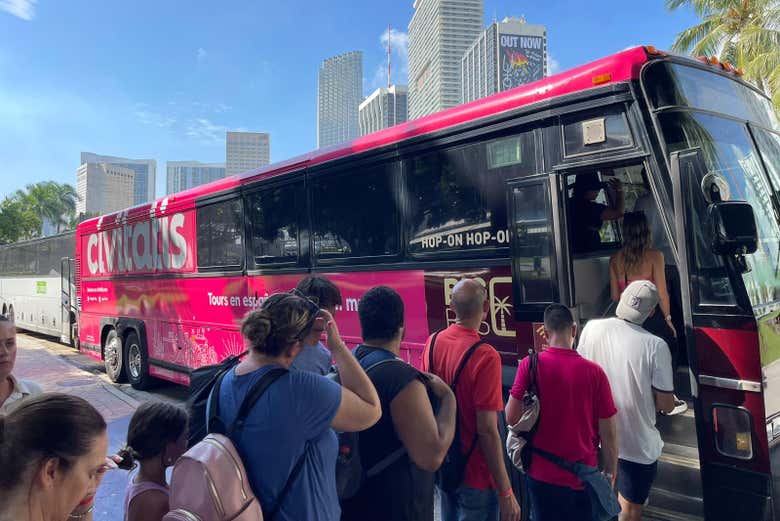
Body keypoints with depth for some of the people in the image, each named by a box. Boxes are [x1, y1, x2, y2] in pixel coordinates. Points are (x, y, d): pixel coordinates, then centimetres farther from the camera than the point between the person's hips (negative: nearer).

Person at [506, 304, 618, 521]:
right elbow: (608, 432, -8)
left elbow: (511, 418, -12)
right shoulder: (594, 372, -15)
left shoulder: (529, 364, -14)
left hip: (541, 474, 1)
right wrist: (610, 472, 7)